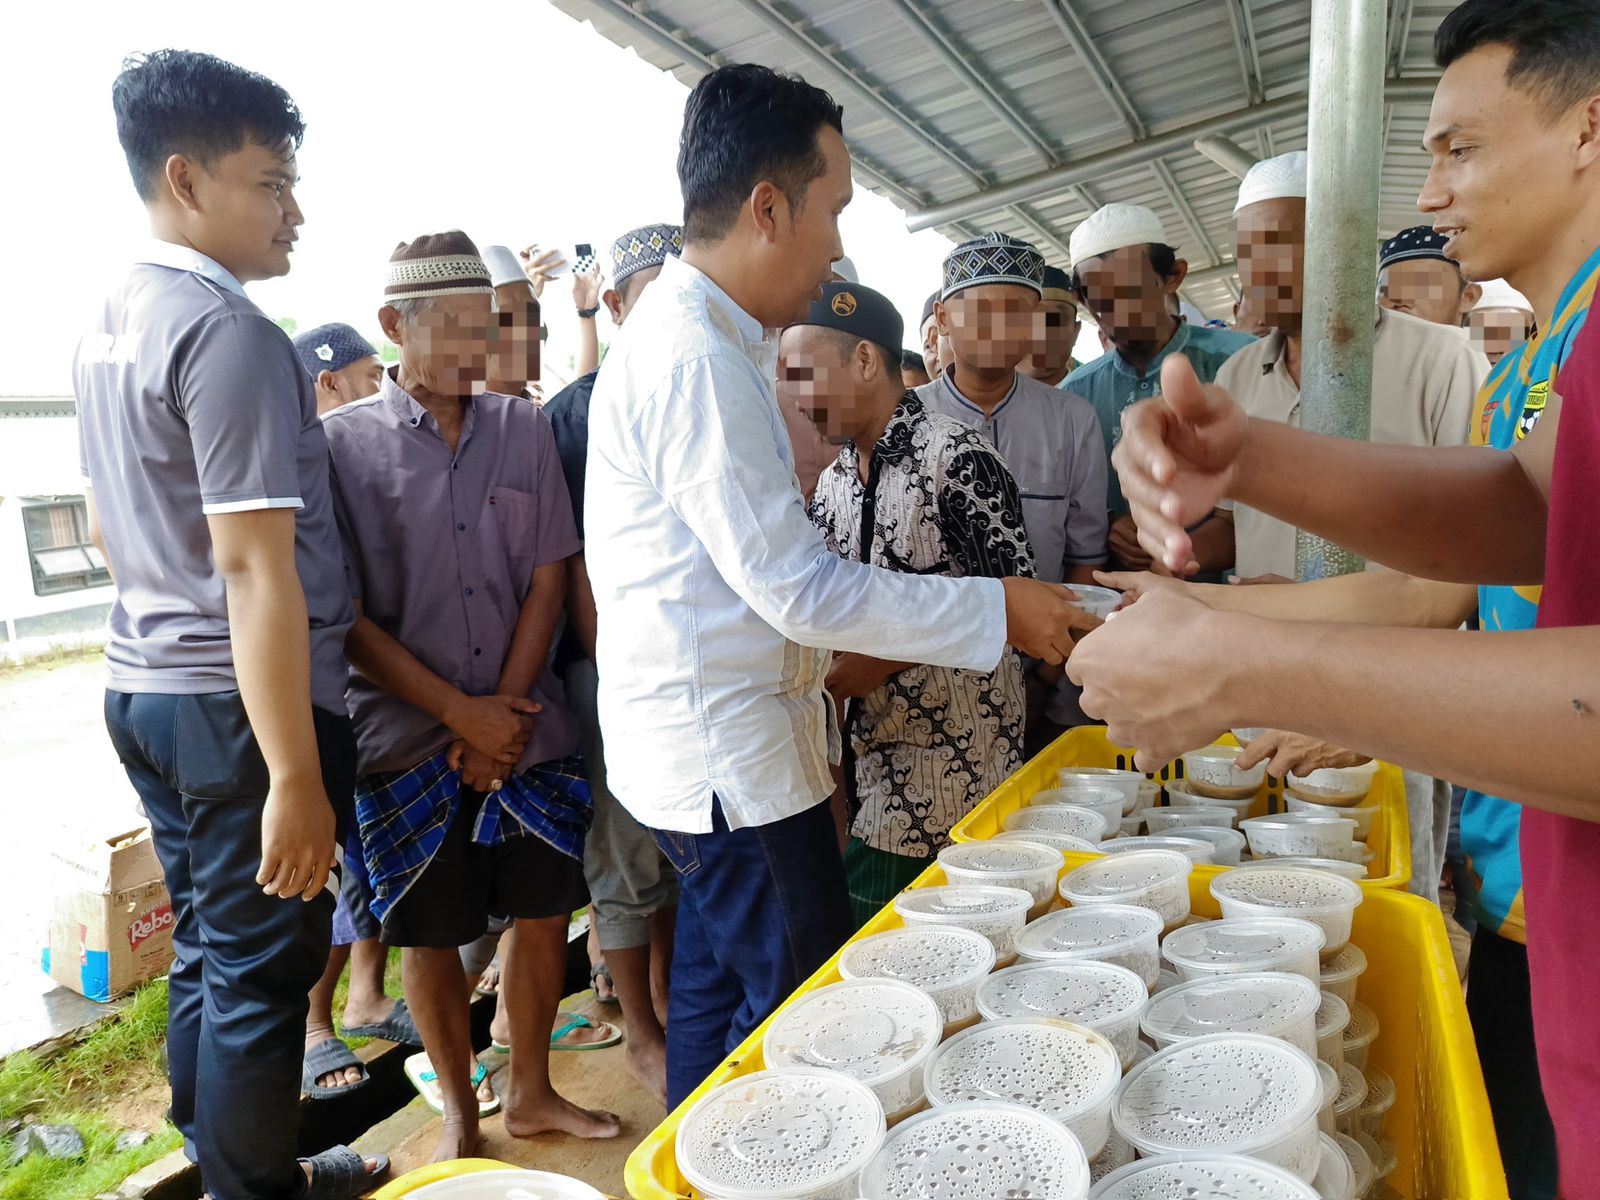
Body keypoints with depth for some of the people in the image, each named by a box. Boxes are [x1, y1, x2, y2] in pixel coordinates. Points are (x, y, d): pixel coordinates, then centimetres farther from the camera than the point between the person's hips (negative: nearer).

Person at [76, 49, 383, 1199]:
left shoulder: (109, 323, 13)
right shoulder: (230, 332, -17)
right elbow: (254, 567, -23)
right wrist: (296, 776, -22)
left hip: (143, 686, 10)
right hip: (240, 704, -10)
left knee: (205, 958, 20)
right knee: (259, 978, 5)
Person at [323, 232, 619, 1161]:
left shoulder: (525, 428, 4)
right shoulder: (343, 443, -4)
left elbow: (549, 577, 2)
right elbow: (342, 613, -7)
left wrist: (505, 709, -7)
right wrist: (461, 714, -12)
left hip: (530, 729, 3)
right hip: (408, 740, -2)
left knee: (545, 912, 10)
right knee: (432, 936, 10)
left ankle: (531, 1093, 33)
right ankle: (459, 1112, 32)